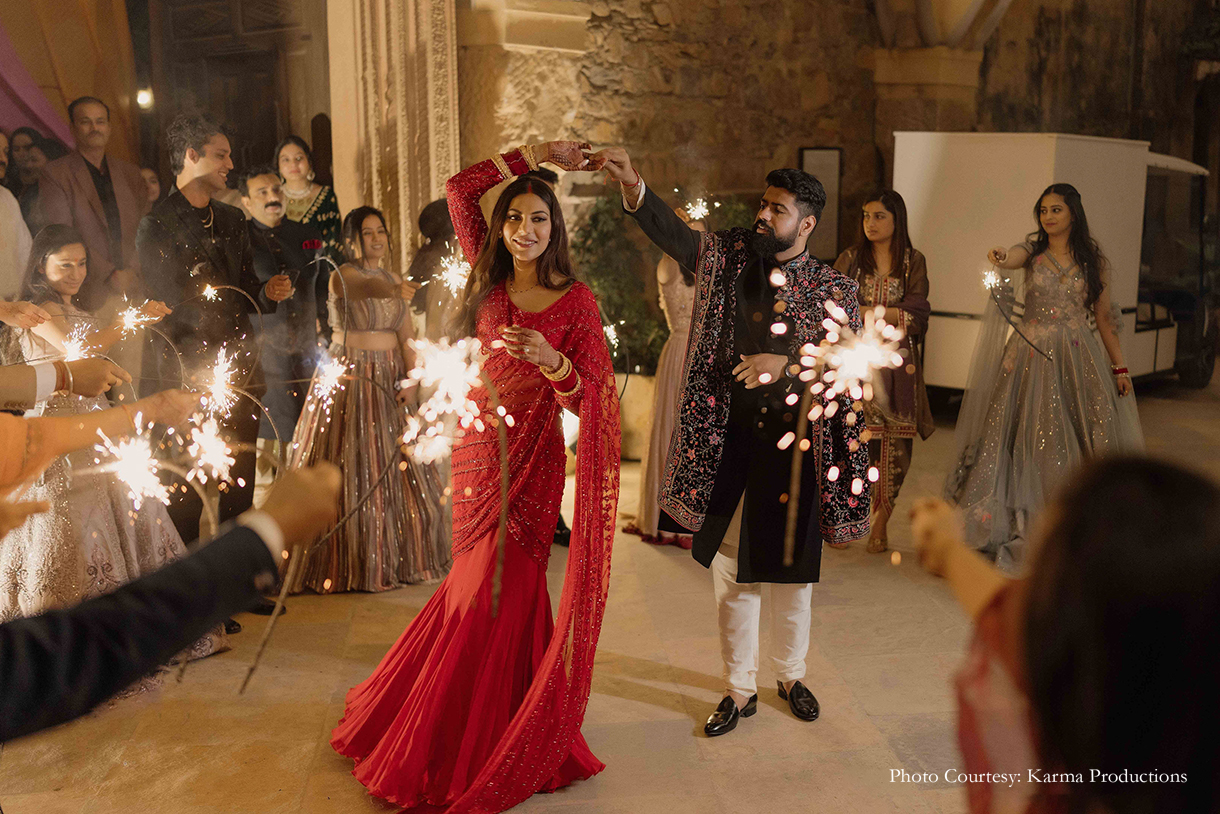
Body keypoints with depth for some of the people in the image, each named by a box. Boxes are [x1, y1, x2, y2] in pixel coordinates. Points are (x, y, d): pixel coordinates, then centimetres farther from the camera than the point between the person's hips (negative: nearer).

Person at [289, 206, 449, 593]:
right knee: (353, 470, -3)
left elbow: (406, 338, 7)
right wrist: (392, 289, -53)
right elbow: (366, 287, -33)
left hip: (388, 379, 6)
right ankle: (352, 564, 8)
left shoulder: (394, 280, 11)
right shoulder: (342, 276, -9)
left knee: (398, 470, 8)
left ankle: (397, 558, 22)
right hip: (349, 377, -6)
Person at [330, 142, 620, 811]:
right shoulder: (490, 280, 5)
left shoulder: (575, 300, -7)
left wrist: (549, 359, -28)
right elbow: (459, 189, 5)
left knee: (498, 593, 2)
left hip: (529, 461, -4)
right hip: (476, 448, 4)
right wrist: (533, 154, 4)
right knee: (480, 587, 13)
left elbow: (591, 399, -10)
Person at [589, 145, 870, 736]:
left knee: (793, 571, 12)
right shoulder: (730, 256, 3)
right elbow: (673, 233, -10)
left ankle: (791, 675, 36)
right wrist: (631, 184, -27)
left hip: (796, 444, -1)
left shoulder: (832, 287, -1)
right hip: (731, 441, 1)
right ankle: (739, 689, 25)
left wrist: (787, 364, -19)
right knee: (731, 572, 8)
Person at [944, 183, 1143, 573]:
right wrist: (998, 257, -44)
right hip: (1033, 356, -1)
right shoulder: (1032, 252, 5)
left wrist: (1119, 367, 8)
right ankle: (1023, 526, 10)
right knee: (1029, 437, -2)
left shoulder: (1094, 261, 8)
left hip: (1079, 359, 1)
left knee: (1089, 438, -2)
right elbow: (1010, 259, -20)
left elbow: (1103, 317, 11)